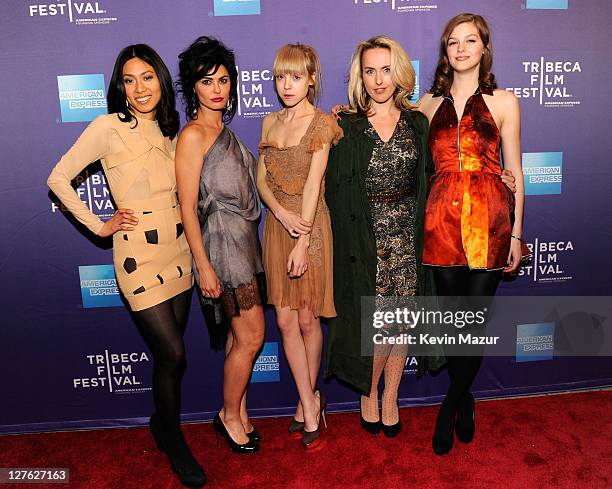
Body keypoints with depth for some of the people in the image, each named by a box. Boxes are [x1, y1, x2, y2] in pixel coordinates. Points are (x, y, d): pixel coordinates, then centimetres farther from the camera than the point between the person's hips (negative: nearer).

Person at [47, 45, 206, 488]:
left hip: (178, 248, 6)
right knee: (173, 353, -4)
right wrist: (99, 226, -6)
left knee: (170, 349, 13)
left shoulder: (169, 129, 10)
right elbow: (58, 179, -5)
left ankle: (163, 422, 37)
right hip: (139, 254, -5)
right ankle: (174, 441, 21)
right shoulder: (109, 127, -8)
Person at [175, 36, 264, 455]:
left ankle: (238, 413, 28)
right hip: (222, 240, -8)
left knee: (240, 334, 13)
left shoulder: (224, 130, 13)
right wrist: (204, 266, -17)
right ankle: (230, 415, 20)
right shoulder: (193, 135, -12)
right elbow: (188, 207, -15)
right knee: (251, 335, -1)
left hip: (244, 239, 8)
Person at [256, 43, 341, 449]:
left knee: (307, 319, 5)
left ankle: (308, 397, 27)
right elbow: (262, 178, 7)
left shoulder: (322, 123, -5)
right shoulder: (271, 122, 11)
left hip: (311, 226, -5)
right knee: (286, 319, 4)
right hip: (278, 225, 5)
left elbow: (312, 185, -13)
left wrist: (302, 243, -18)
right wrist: (281, 213, -13)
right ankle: (311, 404, 17)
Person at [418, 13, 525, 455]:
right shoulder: (429, 103, 12)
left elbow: (514, 172, 5)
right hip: (442, 218, 2)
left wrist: (516, 233, 0)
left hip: (489, 219, -1)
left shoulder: (503, 102, 6)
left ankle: (450, 408, 21)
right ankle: (464, 400, 32)